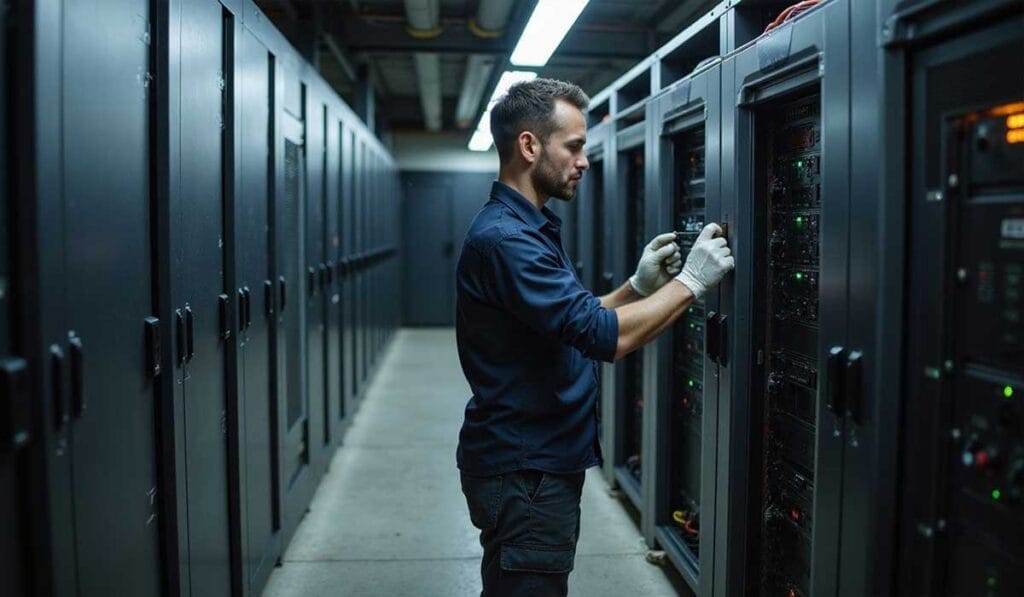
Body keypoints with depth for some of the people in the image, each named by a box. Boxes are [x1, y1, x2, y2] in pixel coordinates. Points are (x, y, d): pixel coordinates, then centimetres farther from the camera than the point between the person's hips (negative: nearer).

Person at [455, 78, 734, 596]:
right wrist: (690, 282, -18)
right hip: (523, 472, -10)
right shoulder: (503, 237, -22)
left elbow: (578, 322, 15)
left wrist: (638, 286, 3)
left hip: (539, 461, 10)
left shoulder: (527, 228, 13)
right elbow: (605, 336, -28)